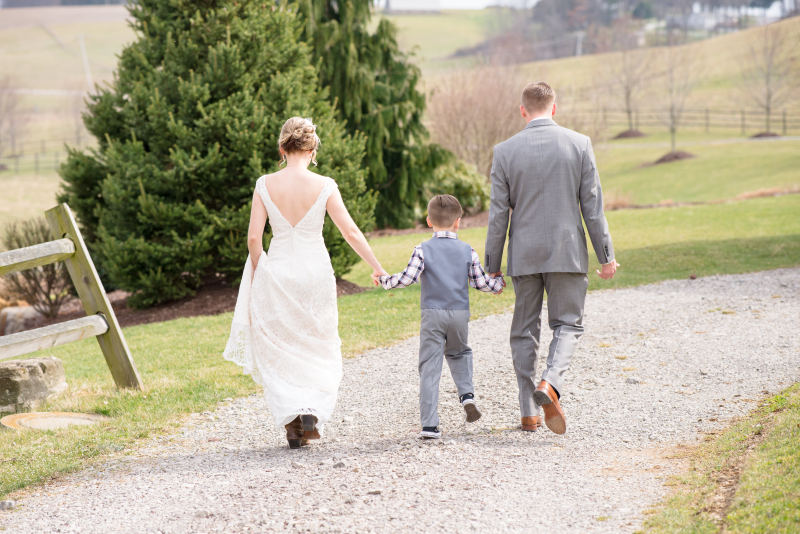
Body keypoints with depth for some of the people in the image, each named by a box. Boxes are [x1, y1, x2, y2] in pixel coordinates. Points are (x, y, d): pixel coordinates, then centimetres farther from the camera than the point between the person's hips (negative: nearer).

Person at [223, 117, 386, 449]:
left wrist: (257, 276, 10)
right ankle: (312, 412, -3)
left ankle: (291, 420, 1)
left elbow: (254, 237, -5)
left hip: (276, 272, 0)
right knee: (318, 350, 15)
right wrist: (378, 269, 4)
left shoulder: (265, 185, -5)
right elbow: (350, 232, -6)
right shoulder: (324, 186, -8)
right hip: (315, 272, 0)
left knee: (278, 351, 11)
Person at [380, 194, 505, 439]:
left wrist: (384, 280, 4)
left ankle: (429, 425, -6)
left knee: (429, 368, -1)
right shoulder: (467, 251, 2)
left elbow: (408, 278, -13)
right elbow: (481, 282, 5)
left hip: (432, 314, -2)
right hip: (460, 313, 2)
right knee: (459, 353, 30)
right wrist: (498, 282, 26)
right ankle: (467, 394, 7)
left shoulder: (423, 249, -5)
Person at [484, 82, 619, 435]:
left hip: (524, 255, 1)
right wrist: (605, 255, 4)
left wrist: (492, 267, 5)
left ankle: (529, 413, 11)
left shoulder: (505, 151, -3)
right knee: (568, 324, 9)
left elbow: (498, 215, -2)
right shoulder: (579, 145, -3)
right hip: (567, 252, -1)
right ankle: (550, 383, -18)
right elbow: (592, 205, -3)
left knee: (524, 330, 11)